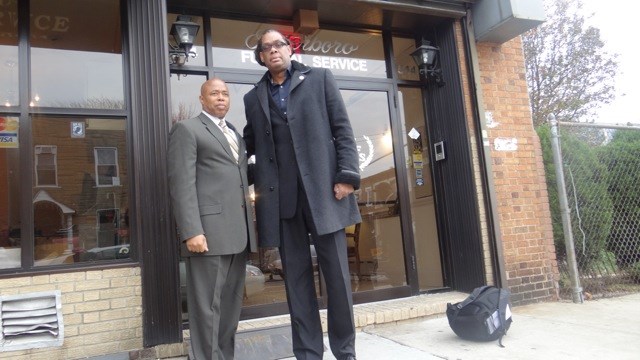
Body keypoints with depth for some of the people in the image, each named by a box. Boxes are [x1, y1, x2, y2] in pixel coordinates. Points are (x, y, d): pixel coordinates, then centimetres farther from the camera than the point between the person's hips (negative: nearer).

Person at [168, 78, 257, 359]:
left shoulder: (236, 133, 24)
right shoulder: (187, 129, 2)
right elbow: (182, 185, -8)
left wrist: (248, 227, 13)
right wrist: (191, 231, -18)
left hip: (239, 231, 7)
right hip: (209, 229, -7)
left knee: (231, 302, 13)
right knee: (207, 304, -2)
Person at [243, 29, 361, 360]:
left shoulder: (319, 79, 11)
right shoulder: (253, 98, 18)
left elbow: (342, 130, 3)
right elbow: (250, 144, 21)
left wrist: (347, 175, -7)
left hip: (322, 189, -2)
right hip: (281, 197, 2)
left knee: (337, 274, 2)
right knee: (296, 277, 6)